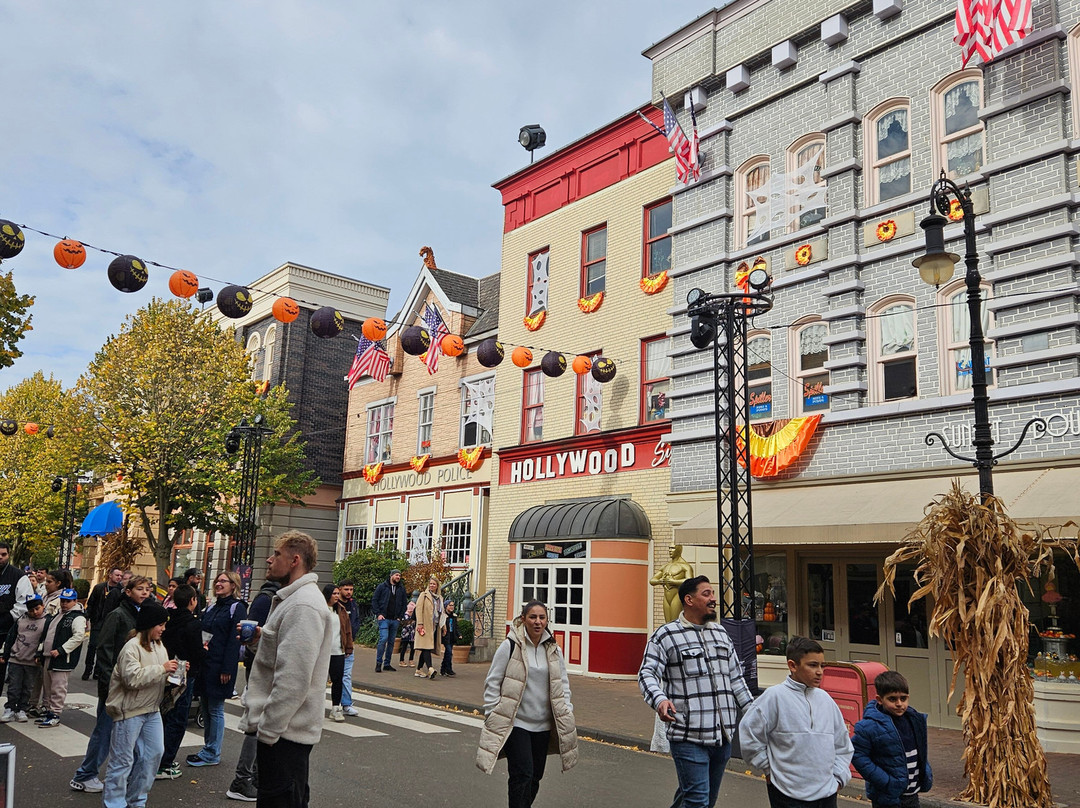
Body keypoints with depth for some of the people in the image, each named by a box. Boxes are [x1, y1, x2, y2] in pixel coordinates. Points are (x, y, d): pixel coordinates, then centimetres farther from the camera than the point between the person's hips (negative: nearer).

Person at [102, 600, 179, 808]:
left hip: (152, 709, 8)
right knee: (123, 759, 0)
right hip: (130, 710, -8)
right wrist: (162, 669, -23)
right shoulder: (132, 647, -17)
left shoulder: (159, 646, 11)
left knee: (153, 753, 11)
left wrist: (174, 671, 1)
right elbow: (132, 677, -28)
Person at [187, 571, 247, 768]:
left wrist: (227, 668, -19)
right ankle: (209, 748, 24)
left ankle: (212, 753, 8)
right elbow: (202, 632, 20)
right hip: (205, 663, 8)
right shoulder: (212, 607, 16)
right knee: (205, 707, 13)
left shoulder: (237, 608, -8)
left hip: (220, 666, -8)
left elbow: (234, 641, -14)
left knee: (215, 710, -1)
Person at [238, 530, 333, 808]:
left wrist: (268, 730, -20)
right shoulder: (291, 599, 15)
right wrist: (259, 638, 5)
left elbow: (293, 678, -25)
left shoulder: (303, 606, -20)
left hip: (284, 732, -10)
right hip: (281, 727, 10)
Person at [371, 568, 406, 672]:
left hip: (395, 620, 4)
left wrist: (400, 617, 6)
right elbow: (374, 600, 2)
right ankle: (378, 663, -6)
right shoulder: (382, 586, 1)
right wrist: (378, 614, -7)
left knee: (391, 641, 6)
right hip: (384, 618, -4)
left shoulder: (401, 589, 12)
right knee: (384, 639, -15)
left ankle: (387, 664, 14)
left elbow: (404, 604, 16)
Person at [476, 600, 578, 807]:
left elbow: (563, 683, 16)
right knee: (523, 774, -13)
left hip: (543, 725, 5)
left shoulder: (553, 649, 5)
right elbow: (492, 682, -5)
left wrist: (565, 711, 6)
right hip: (515, 722, -5)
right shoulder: (510, 646, -9)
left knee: (535, 777, 11)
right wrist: (493, 715, -9)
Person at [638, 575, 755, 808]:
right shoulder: (666, 635, -5)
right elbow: (647, 675, -12)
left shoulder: (721, 633, 16)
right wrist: (659, 700, -30)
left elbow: (735, 677, 22)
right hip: (689, 738, -7)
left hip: (723, 736, 7)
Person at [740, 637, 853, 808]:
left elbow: (842, 743, 18)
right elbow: (749, 731, -9)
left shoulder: (825, 699, 7)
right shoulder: (775, 696, -10)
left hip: (827, 793, 5)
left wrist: (839, 777, 9)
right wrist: (769, 768, -4)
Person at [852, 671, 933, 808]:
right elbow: (857, 755, -19)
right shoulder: (870, 726, -21)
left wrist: (927, 774, 8)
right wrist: (884, 781, -21)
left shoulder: (914, 719, 2)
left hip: (912, 794, 7)